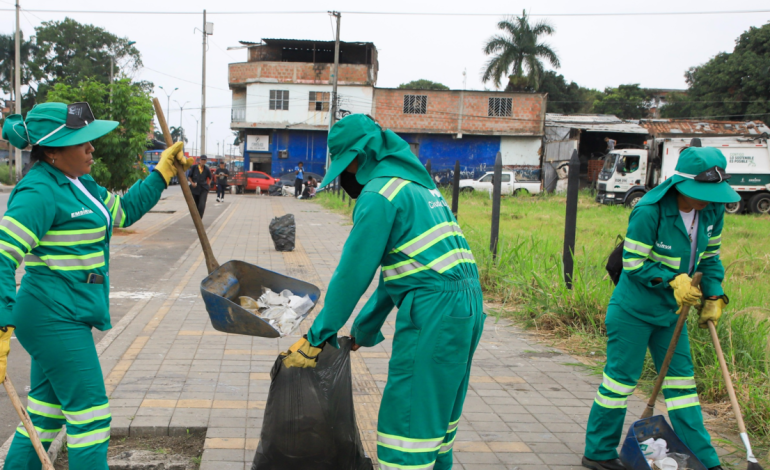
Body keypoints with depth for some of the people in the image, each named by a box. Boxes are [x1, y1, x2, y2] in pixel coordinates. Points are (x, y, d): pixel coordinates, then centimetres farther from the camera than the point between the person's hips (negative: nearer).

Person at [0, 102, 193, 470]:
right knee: (90, 415, -2)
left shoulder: (78, 184, 12)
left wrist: (163, 172, 26)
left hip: (62, 318, 10)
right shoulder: (39, 192, -18)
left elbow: (124, 210, 27)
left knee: (44, 417, 18)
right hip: (56, 318, -10)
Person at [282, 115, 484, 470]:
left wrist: (317, 337, -2)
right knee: (438, 418, 20)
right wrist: (364, 329, 28)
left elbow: (353, 272, -10)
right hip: (467, 307, 10)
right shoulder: (418, 184, 22)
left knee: (407, 422, -3)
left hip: (432, 314, -10)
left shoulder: (379, 193, -8)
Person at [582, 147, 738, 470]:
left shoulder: (712, 212, -3)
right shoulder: (649, 211, -24)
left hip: (672, 310, 7)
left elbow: (710, 256, 11)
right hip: (633, 310, -7)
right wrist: (673, 279, -26)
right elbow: (634, 263, -19)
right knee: (620, 379, 2)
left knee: (681, 381, 12)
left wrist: (713, 297, 2)